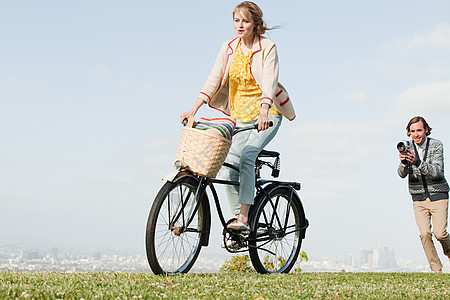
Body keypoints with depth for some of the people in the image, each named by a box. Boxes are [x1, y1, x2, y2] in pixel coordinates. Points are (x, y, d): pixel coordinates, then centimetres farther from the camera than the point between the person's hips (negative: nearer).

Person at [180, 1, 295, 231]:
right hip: (239, 116, 5)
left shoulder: (267, 48, -9)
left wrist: (264, 112, -40)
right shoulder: (228, 48, 4)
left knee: (246, 157, -26)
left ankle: (243, 218, -25)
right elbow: (213, 80, -4)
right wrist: (193, 110, -17)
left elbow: (269, 82, -23)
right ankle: (237, 217, 1)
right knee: (228, 167, -9)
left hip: (267, 115, -5)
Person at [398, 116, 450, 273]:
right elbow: (402, 174, -10)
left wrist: (417, 162, -36)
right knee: (424, 233, -9)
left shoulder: (436, 145, -9)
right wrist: (404, 162, -33)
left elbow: (436, 172, -21)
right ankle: (436, 269, 2)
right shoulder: (407, 148, -1)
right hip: (419, 197, 2)